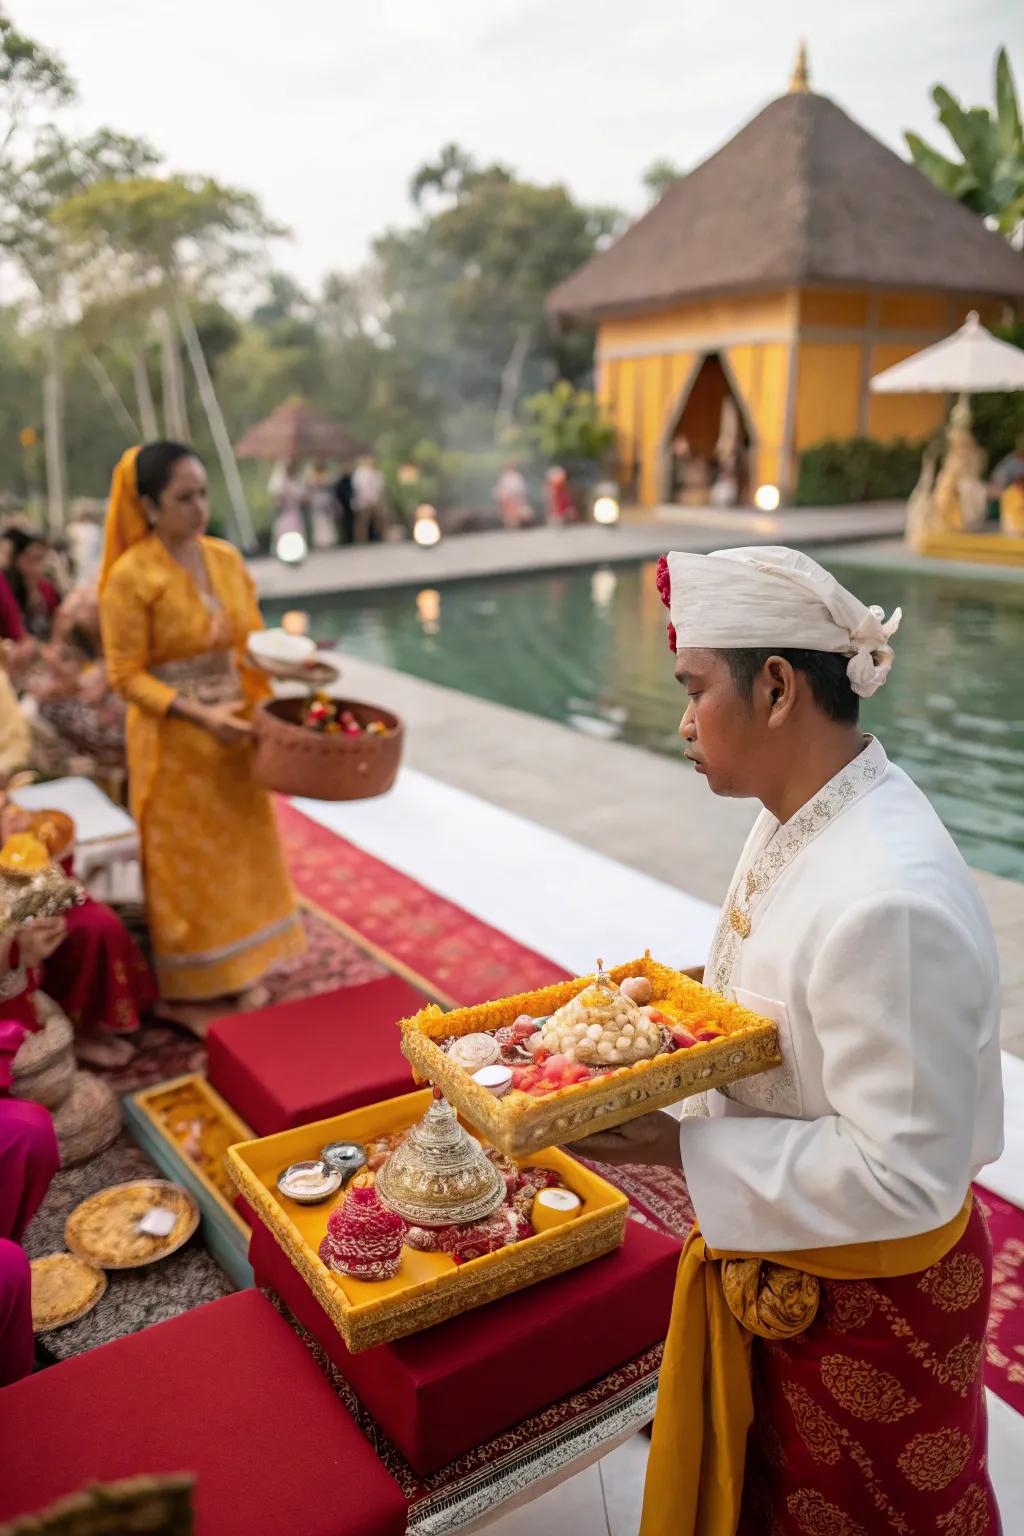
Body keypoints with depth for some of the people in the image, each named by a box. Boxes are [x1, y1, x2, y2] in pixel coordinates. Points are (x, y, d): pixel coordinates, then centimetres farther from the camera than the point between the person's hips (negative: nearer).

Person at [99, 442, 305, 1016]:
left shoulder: (226, 558, 0)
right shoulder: (131, 577, -16)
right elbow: (127, 675, -14)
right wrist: (197, 714, -24)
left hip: (233, 731, 6)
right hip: (174, 743, -5)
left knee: (239, 851, 16)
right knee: (187, 864, 8)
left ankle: (240, 968, 34)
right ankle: (194, 983, 26)